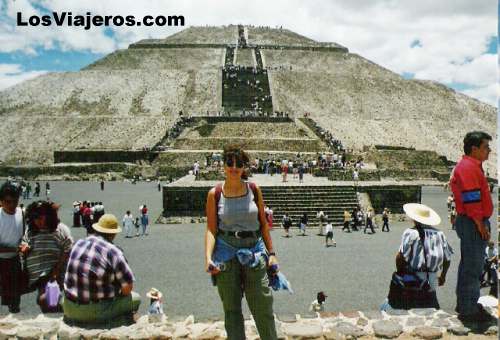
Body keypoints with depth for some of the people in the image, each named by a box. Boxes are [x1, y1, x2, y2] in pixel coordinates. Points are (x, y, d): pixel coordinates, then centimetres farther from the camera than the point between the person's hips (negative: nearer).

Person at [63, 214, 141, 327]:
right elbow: (127, 288, -13)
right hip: (96, 312, -5)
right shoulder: (114, 252, -16)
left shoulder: (78, 244, 3)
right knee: (135, 298, 12)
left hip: (70, 309, 6)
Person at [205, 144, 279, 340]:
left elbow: (263, 223, 8)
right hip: (226, 252, 0)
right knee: (231, 309, 9)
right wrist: (208, 257, -16)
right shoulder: (215, 194, -1)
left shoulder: (254, 190, 3)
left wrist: (271, 253, 6)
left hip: (254, 251, 1)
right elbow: (211, 229, -3)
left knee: (263, 307, 3)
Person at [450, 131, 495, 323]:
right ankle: (468, 310, 4)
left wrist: (483, 224, 19)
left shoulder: (472, 166, 17)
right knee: (473, 267, -4)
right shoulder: (468, 167, -17)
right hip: (473, 223, -11)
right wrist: (481, 226, -19)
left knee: (469, 265, 18)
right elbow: (471, 199, -23)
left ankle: (465, 304, 30)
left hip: (474, 222, 11)